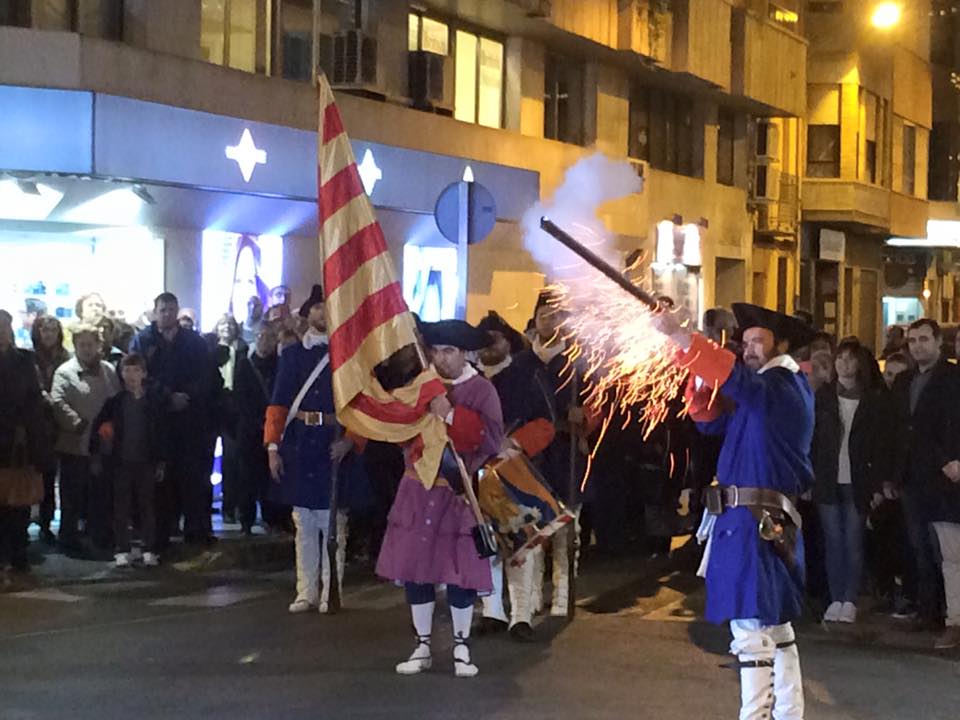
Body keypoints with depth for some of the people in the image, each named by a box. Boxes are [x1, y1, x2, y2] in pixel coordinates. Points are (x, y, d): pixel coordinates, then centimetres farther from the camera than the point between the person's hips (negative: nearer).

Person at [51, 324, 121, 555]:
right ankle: (69, 538, 15)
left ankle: (101, 538, 22)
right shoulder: (65, 372, -4)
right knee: (72, 494, 5)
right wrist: (80, 424, -23)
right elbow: (58, 403, -16)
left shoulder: (109, 371, 8)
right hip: (75, 443, -4)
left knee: (101, 493, 12)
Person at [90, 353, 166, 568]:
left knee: (147, 506, 4)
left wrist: (160, 462, 2)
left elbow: (160, 433, 5)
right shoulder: (115, 401, 2)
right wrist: (97, 451, -3)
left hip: (146, 461, 0)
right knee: (121, 507, 3)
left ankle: (149, 550, 9)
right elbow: (98, 426, 6)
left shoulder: (153, 402, 3)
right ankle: (122, 550, 9)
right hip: (121, 461, 0)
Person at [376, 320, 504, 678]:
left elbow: (491, 436, -19)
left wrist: (451, 415, -24)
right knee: (415, 566, 4)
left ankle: (461, 648, 13)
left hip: (460, 492, -4)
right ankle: (422, 646, 15)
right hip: (418, 490, 4)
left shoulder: (481, 389, -7)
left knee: (459, 570, -1)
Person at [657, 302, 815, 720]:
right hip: (767, 522, 11)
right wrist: (700, 375, 2)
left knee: (751, 626, -14)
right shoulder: (762, 394, 21)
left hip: (757, 523, -11)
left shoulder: (784, 387, -11)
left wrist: (679, 336, -33)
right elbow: (711, 419, 19)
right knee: (774, 623, 18)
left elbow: (735, 376, -29)